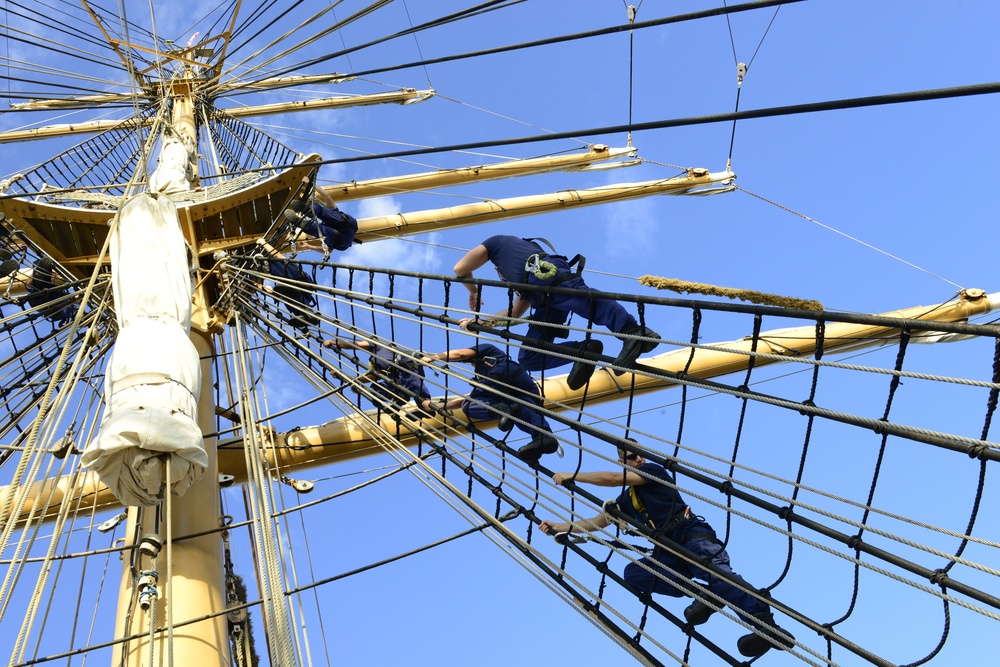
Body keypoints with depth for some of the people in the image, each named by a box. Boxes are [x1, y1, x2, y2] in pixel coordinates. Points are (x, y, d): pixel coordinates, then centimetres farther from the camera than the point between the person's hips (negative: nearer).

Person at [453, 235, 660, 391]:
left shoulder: (497, 242, 35)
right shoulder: (525, 283, 48)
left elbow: (460, 269, 31)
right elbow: (514, 314, 51)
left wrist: (474, 292, 50)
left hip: (546, 273, -7)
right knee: (528, 358, 4)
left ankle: (636, 333, -52)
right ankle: (583, 352, -16)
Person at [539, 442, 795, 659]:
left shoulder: (654, 471, 5)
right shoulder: (627, 499, 26)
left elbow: (614, 478, -6)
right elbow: (598, 522, 33)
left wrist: (572, 475, 1)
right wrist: (560, 527, 30)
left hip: (692, 535, -7)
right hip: (669, 551, 7)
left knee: (716, 571, -35)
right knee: (632, 573, -19)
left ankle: (769, 626, -57)